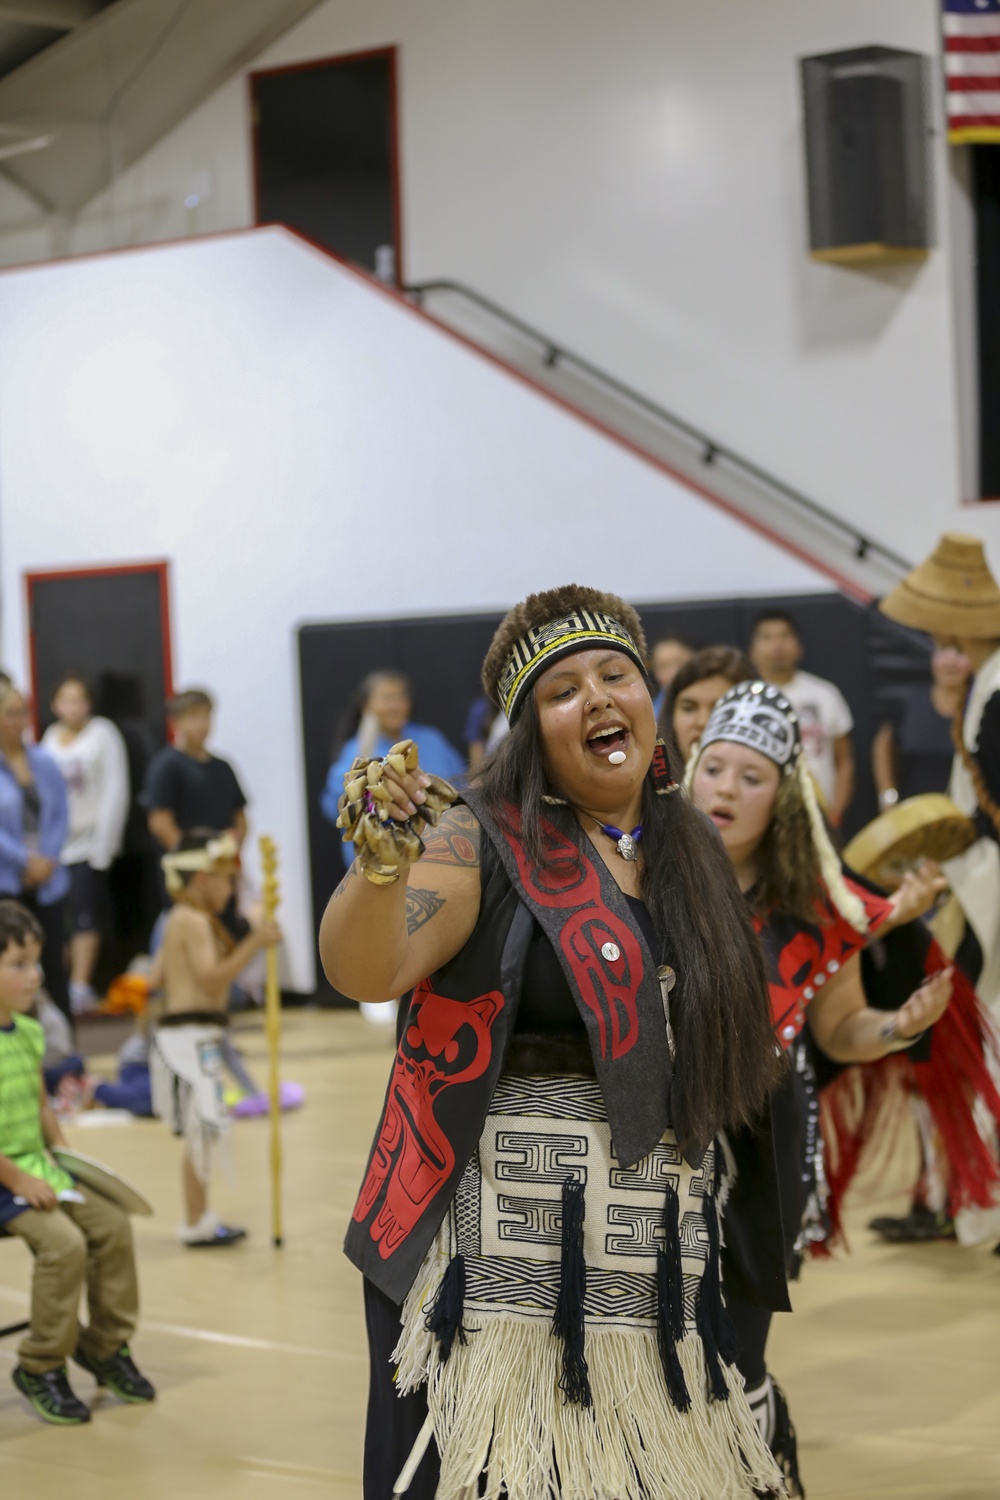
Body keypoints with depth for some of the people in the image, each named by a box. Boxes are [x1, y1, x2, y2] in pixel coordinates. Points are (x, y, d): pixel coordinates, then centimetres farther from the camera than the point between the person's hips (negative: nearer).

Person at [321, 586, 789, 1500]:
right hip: (508, 1249, -5)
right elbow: (367, 971, -20)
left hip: (661, 1268, 5)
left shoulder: (690, 856, 14)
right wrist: (383, 866, -37)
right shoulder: (488, 843, -3)